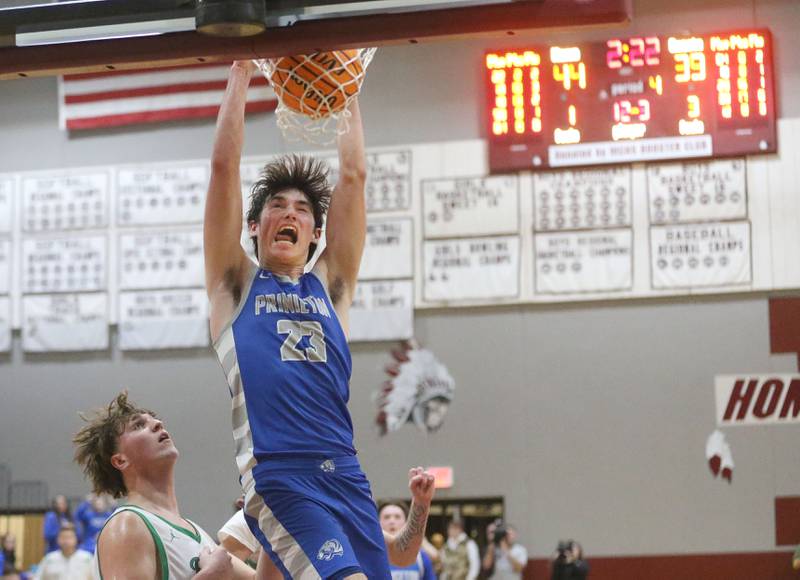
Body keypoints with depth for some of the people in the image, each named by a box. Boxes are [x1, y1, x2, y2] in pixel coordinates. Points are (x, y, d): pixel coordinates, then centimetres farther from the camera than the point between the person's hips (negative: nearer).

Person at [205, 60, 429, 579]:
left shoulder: (330, 286, 22)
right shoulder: (235, 285, 16)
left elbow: (354, 176, 20)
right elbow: (225, 166, 10)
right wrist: (242, 72, 15)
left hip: (347, 476, 5)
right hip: (279, 477, -5)